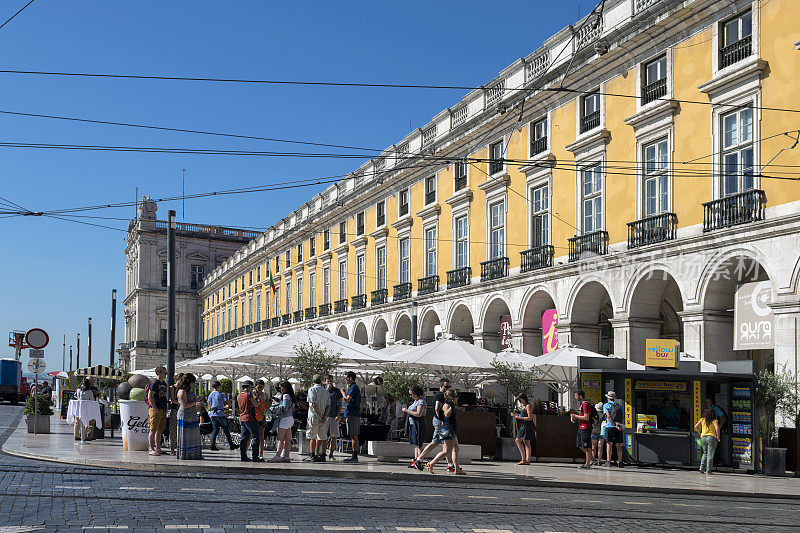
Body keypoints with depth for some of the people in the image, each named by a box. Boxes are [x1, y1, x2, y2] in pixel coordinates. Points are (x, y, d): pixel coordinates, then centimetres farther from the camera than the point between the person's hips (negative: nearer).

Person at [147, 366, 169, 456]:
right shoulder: (154, 383, -9)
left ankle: (158, 448, 16)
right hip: (155, 410, -8)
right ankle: (151, 449, -5)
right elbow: (150, 397, -15)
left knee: (160, 430, 10)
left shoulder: (164, 383, 17)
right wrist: (155, 408, -19)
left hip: (163, 410, 8)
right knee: (153, 430, -6)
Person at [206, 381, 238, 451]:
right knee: (226, 429, 2)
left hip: (213, 414, 4)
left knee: (215, 429, 9)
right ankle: (231, 445, 6)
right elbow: (229, 404, -7)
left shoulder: (210, 395, 9)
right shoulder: (221, 394, -5)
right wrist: (226, 406, 13)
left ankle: (213, 445, -1)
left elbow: (209, 407, 10)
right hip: (220, 414, -4)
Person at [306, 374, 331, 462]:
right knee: (320, 437, 11)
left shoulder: (312, 390, -5)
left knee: (312, 437, -1)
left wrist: (320, 415, -12)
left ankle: (313, 455, -5)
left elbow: (314, 404, -16)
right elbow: (328, 406, 3)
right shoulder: (326, 391, 12)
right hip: (323, 418, 5)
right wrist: (324, 417, -5)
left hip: (314, 416, -5)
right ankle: (317, 455, 16)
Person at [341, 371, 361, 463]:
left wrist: (343, 392, -4)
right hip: (354, 414, 10)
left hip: (352, 414, -10)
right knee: (353, 436, 10)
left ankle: (355, 456, -11)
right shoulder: (353, 387, 21)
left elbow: (347, 400, -19)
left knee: (353, 435, -10)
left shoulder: (354, 387, -12)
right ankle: (354, 456, 12)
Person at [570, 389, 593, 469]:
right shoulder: (581, 404, 17)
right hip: (581, 427, 10)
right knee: (580, 445, 13)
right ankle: (590, 459, 20)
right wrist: (576, 419, 11)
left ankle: (587, 464, -1)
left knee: (587, 447, -5)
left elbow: (586, 417, -22)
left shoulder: (586, 405, -15)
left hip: (585, 428, -10)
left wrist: (576, 416, -13)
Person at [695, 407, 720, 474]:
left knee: (705, 453, 20)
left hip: (703, 438, 4)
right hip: (712, 437, -4)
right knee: (710, 455, 1)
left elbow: (696, 427, 1)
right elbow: (717, 429, -16)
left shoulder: (702, 420, 6)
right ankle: (708, 471, -1)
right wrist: (718, 437, -4)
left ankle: (702, 467, 4)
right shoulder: (715, 421, -2)